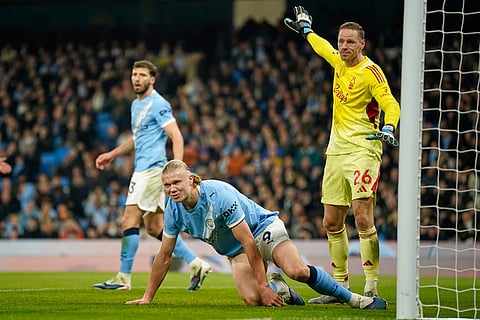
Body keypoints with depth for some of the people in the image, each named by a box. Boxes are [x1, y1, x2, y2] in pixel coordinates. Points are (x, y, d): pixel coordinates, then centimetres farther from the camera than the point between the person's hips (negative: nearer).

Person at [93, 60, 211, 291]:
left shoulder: (158, 104, -10)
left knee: (129, 221, -10)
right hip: (143, 170, 10)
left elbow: (177, 137, -16)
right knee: (154, 227, 9)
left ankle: (124, 278, -7)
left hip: (152, 169, -10)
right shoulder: (136, 105, 18)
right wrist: (111, 155, 30)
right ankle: (196, 265, 12)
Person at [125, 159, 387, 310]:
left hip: (263, 228, -5)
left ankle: (352, 298, -14)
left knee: (297, 271, -31)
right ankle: (279, 290, 11)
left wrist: (263, 285, -28)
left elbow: (248, 242, -27)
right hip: (235, 252, 5)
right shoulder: (174, 210, -10)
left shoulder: (219, 194, -29)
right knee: (252, 299, -24)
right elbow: (164, 256, 2)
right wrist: (147, 298, 1)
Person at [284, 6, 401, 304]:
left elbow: (391, 105, -19)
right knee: (332, 222, 8)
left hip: (362, 150, -8)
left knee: (363, 218, -17)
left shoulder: (370, 72, -11)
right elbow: (324, 47, 33)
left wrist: (389, 127, -38)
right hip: (336, 150, 8)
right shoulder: (339, 62, 10)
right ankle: (340, 285, 17)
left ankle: (371, 288, -17)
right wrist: (306, 30, 48)